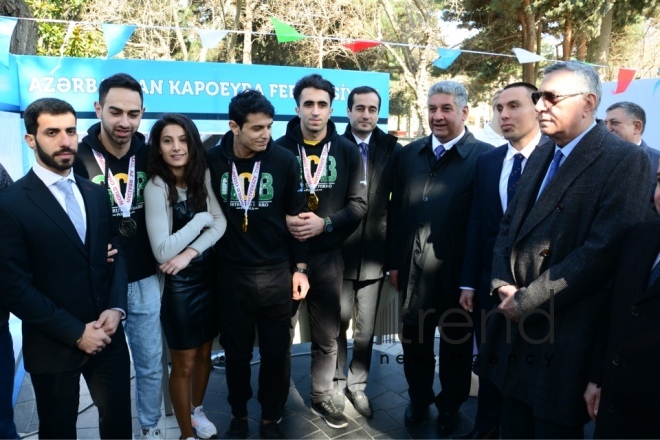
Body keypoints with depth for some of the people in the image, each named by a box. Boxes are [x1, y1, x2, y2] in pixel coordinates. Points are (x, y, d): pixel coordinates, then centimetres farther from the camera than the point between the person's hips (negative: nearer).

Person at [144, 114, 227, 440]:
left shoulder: (202, 175, -1)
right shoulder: (156, 187, -18)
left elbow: (221, 222, -8)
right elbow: (162, 252, -24)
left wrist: (190, 252, -21)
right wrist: (201, 219, -18)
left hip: (208, 276, 5)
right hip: (179, 284, -5)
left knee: (204, 353, 21)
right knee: (184, 364, 11)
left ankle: (197, 411, 46)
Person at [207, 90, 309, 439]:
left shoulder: (284, 161, -5)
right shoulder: (212, 161, -5)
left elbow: (296, 216, 1)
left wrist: (300, 267, 0)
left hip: (276, 273, 0)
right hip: (231, 275, 0)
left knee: (275, 352, 11)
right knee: (236, 352, 15)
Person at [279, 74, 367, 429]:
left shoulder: (347, 151, 2)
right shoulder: (279, 149, -2)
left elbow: (359, 203, 0)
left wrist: (325, 223, -15)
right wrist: (284, 222, -18)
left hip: (328, 257, 2)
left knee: (327, 336, 13)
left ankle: (322, 399, 33)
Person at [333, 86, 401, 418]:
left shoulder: (392, 150, 0)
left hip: (374, 254, 2)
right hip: (338, 253, -1)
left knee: (366, 328, 14)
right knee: (337, 325, 13)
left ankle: (358, 385, 33)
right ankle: (338, 383, 34)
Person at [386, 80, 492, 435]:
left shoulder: (483, 156, -10)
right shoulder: (409, 154, 5)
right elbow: (395, 211, 5)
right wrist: (394, 261, 4)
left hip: (457, 269, -3)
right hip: (413, 267, 4)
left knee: (455, 343, 17)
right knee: (413, 339, 18)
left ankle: (450, 405, 39)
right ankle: (419, 399, 41)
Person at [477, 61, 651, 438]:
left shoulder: (625, 160, -12)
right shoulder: (542, 155, 13)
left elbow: (602, 250, -22)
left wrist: (528, 301, -17)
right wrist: (503, 284, -3)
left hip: (564, 335, -7)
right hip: (517, 325, 7)